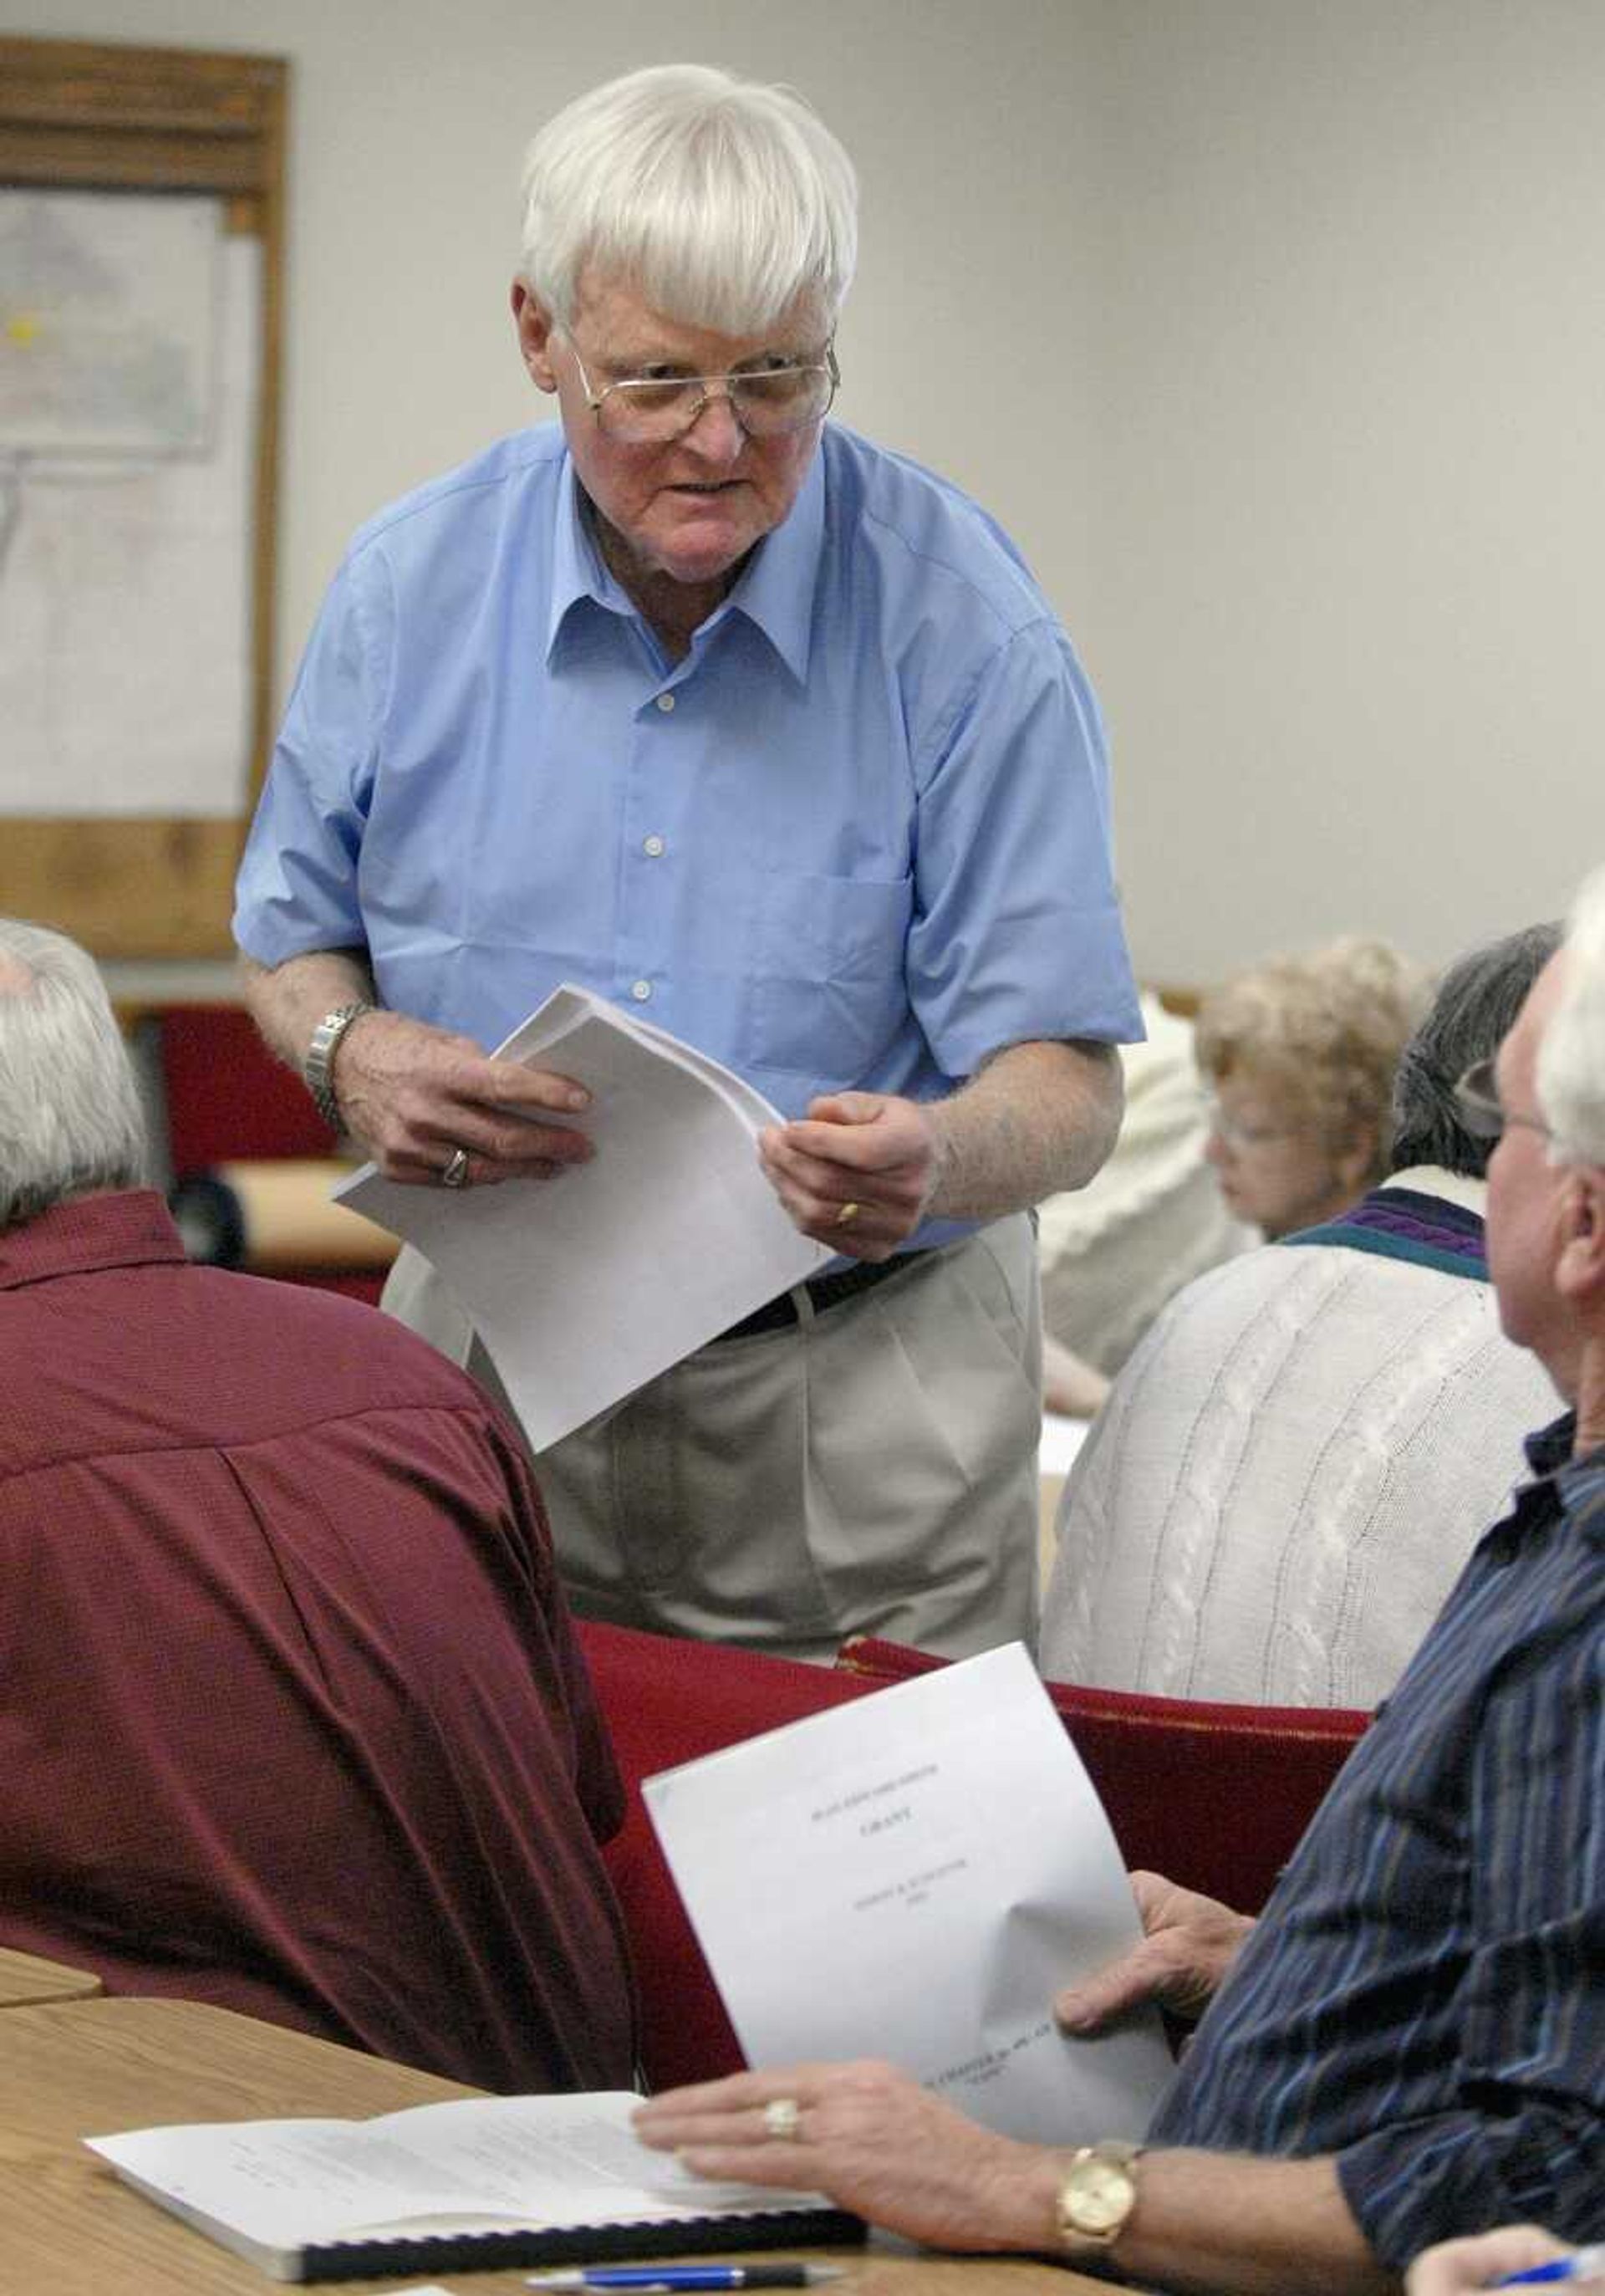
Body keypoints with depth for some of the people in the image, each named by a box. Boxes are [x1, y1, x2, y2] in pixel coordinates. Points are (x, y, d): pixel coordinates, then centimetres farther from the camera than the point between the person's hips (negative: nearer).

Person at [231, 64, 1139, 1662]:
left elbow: (1066, 1082, -13)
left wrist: (936, 1159, -36)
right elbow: (296, 933, 10)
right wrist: (353, 1053, -13)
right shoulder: (412, 584, -3)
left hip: (862, 1401, -2)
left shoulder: (962, 622, -13)